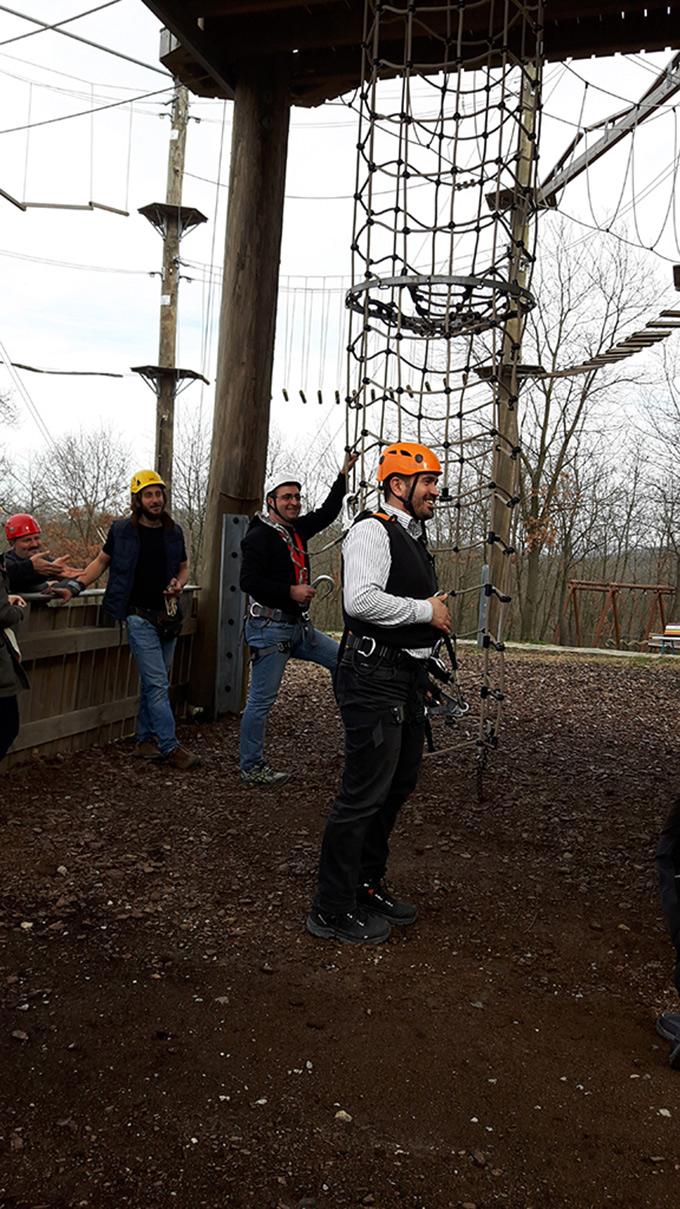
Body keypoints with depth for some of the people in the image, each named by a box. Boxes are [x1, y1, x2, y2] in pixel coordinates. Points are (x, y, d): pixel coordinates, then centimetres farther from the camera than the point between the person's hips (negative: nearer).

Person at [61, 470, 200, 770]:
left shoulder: (173, 532, 7)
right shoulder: (122, 530, -3)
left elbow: (183, 567, 19)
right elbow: (101, 561, 7)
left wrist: (179, 584, -3)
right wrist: (74, 586, -4)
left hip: (168, 617, 5)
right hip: (140, 617, -4)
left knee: (154, 683, 12)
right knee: (158, 684, -9)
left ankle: (146, 740, 23)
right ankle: (170, 747, -4)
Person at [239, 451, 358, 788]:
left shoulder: (296, 529, 13)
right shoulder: (259, 536, -11)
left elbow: (327, 513, 26)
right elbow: (248, 581, -19)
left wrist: (343, 475, 22)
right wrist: (290, 591, -19)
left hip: (298, 626, 9)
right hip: (269, 629, -9)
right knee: (261, 700, -2)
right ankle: (251, 769, 9)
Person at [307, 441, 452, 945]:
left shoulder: (415, 538, 19)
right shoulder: (372, 531, -12)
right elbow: (361, 599, -28)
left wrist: (436, 619, 15)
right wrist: (426, 610, -18)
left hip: (410, 676, 10)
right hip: (375, 678, -10)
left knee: (398, 785, 18)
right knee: (364, 794, -5)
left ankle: (368, 886, 35)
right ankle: (331, 911, 8)